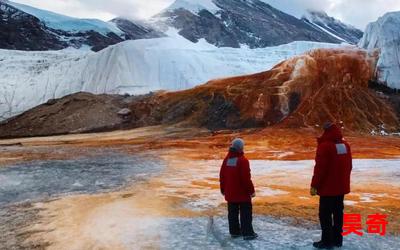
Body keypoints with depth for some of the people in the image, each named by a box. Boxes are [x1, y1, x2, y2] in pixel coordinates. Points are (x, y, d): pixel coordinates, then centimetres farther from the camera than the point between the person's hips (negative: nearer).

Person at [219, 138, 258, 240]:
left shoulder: (226, 159, 4)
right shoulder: (243, 160, -18)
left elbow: (222, 176, 9)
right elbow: (246, 178, -20)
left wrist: (223, 189, 20)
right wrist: (251, 190, -9)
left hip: (230, 193, 7)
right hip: (243, 193, -6)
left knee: (233, 213, 14)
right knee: (246, 213, 2)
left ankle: (234, 231, 21)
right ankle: (248, 233, 4)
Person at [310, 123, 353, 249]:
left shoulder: (325, 146, -17)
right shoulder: (345, 145, 8)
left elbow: (320, 168, -19)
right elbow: (349, 166, 15)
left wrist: (314, 185, -11)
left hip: (328, 188, -8)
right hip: (342, 187, 8)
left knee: (325, 214, 1)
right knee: (338, 212, 14)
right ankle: (337, 239, 21)